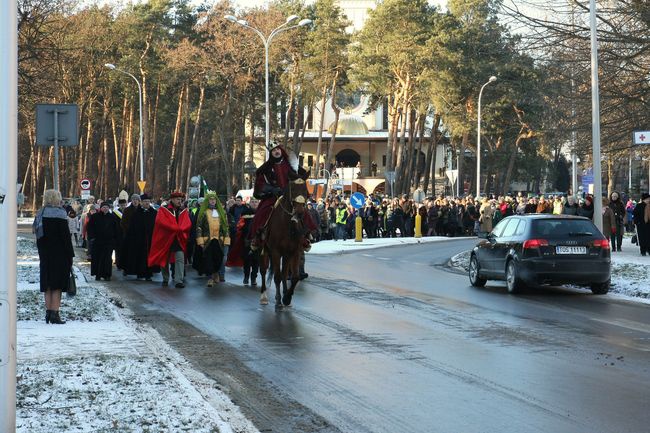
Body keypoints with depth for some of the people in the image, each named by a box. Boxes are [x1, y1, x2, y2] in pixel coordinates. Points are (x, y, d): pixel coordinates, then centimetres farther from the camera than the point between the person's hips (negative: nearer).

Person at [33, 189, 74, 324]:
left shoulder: (40, 213, 9)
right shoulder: (59, 213, -11)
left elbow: (37, 233, 12)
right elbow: (65, 235, -14)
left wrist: (42, 254, 17)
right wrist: (70, 254, -9)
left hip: (45, 254, 6)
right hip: (59, 254, -6)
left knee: (47, 284, 11)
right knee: (57, 284, -3)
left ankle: (48, 313, 12)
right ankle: (55, 314, -7)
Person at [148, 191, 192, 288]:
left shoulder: (184, 211, 10)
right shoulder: (163, 210, -1)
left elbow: (187, 224, -2)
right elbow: (161, 221, -17)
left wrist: (178, 229, -21)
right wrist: (177, 228, -20)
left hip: (179, 239, 1)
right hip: (165, 239, -1)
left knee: (180, 259, -12)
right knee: (165, 260, 8)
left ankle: (179, 281, -16)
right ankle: (165, 280, 23)